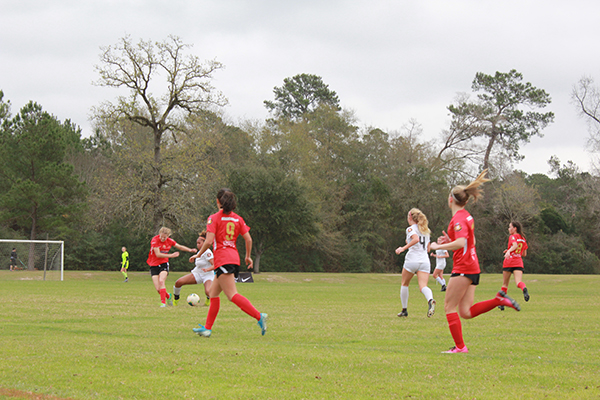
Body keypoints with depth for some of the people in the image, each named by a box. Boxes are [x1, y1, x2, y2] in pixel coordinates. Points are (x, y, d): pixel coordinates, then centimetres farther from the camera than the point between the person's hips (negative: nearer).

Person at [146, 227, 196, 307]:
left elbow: (179, 246, 16)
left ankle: (163, 302, -21)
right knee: (158, 289, -9)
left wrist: (190, 250, 5)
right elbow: (158, 254, -19)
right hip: (154, 265, -2)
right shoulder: (155, 240, -14)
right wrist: (171, 255, -21)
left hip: (164, 264, 2)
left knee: (161, 281, -27)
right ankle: (168, 296, 21)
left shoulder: (169, 241, 0)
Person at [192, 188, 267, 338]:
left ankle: (259, 316, -29)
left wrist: (199, 253, 3)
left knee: (232, 295, -14)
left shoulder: (214, 218, -5)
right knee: (213, 293, 17)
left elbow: (209, 241, -13)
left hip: (222, 259, -8)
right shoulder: (238, 219, 12)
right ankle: (207, 328, 18)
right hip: (234, 258, 8)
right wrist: (248, 257, 21)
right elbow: (248, 239, 7)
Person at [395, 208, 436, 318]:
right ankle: (430, 300, -42)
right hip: (425, 261, 5)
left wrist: (403, 248, -20)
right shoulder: (425, 230, 21)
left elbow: (416, 239, -22)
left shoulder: (411, 229, 0)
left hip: (412, 259, -5)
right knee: (423, 286, -9)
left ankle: (404, 310, 21)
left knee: (404, 284, 17)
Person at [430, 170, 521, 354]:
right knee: (466, 312, 7)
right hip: (472, 268, 9)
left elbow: (461, 243, -28)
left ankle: (460, 346, -2)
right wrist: (448, 241, 13)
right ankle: (499, 299, -1)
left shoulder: (458, 219, -13)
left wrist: (439, 246, -18)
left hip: (463, 268, -9)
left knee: (449, 307, -1)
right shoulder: (466, 216, 17)